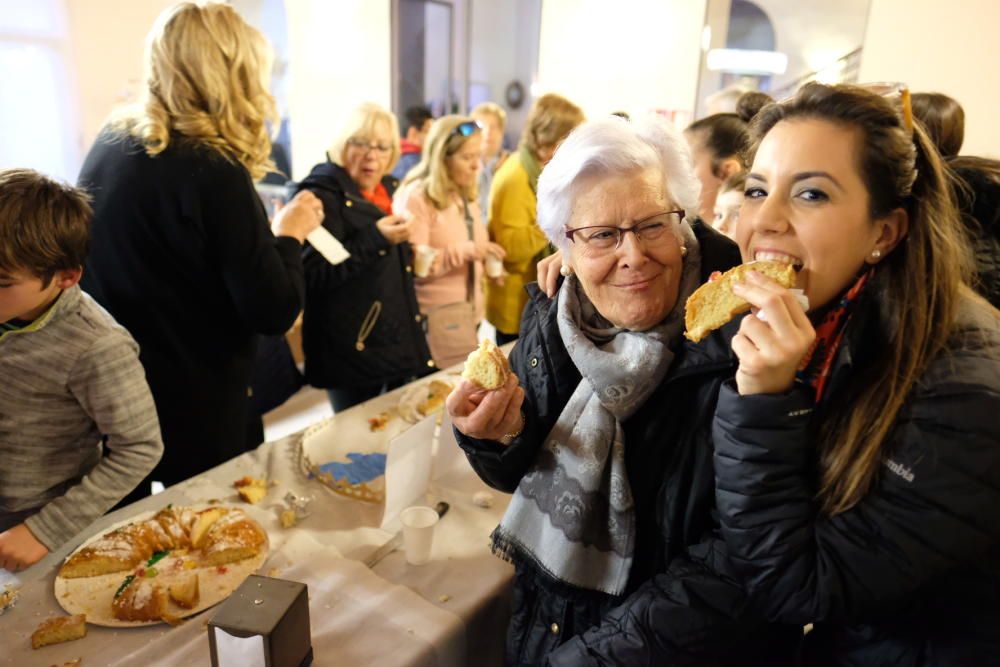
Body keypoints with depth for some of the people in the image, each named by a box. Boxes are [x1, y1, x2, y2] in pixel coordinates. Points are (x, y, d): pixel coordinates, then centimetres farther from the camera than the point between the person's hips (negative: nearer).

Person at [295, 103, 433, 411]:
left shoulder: (389, 188, 11)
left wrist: (412, 254, 10)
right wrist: (375, 238, -29)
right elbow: (314, 276, -23)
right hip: (355, 350, -8)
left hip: (399, 343, 8)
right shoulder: (322, 193, -12)